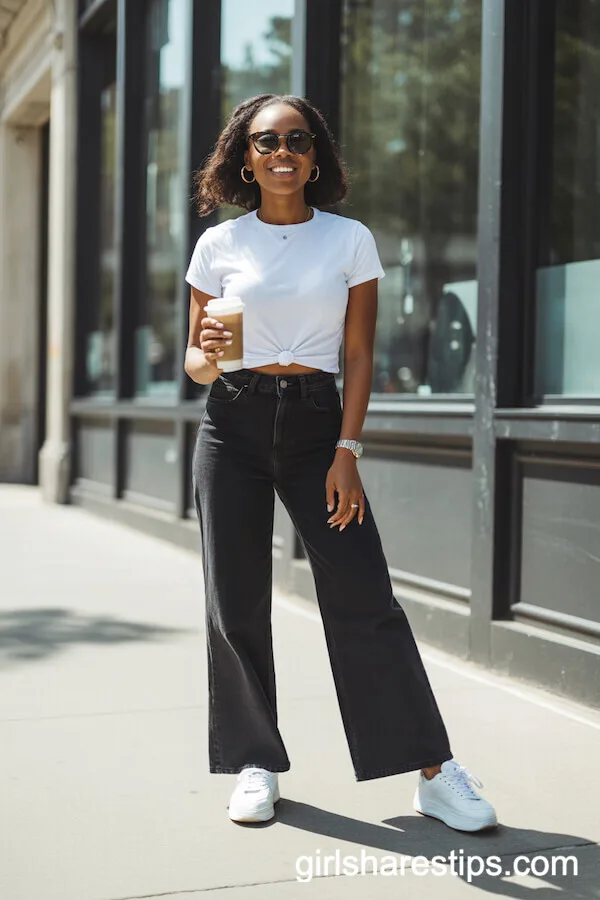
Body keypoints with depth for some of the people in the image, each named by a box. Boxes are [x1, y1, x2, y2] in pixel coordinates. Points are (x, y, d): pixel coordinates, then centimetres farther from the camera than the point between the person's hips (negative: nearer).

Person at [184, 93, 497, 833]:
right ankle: (255, 765, 18)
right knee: (235, 601, 2)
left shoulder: (350, 240, 4)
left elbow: (358, 356, 2)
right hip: (232, 422, 1)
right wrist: (206, 360, -16)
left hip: (315, 422, -1)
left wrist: (347, 452, -7)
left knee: (364, 597, -6)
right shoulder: (219, 245, 5)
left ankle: (434, 772, 1)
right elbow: (193, 357, 8)